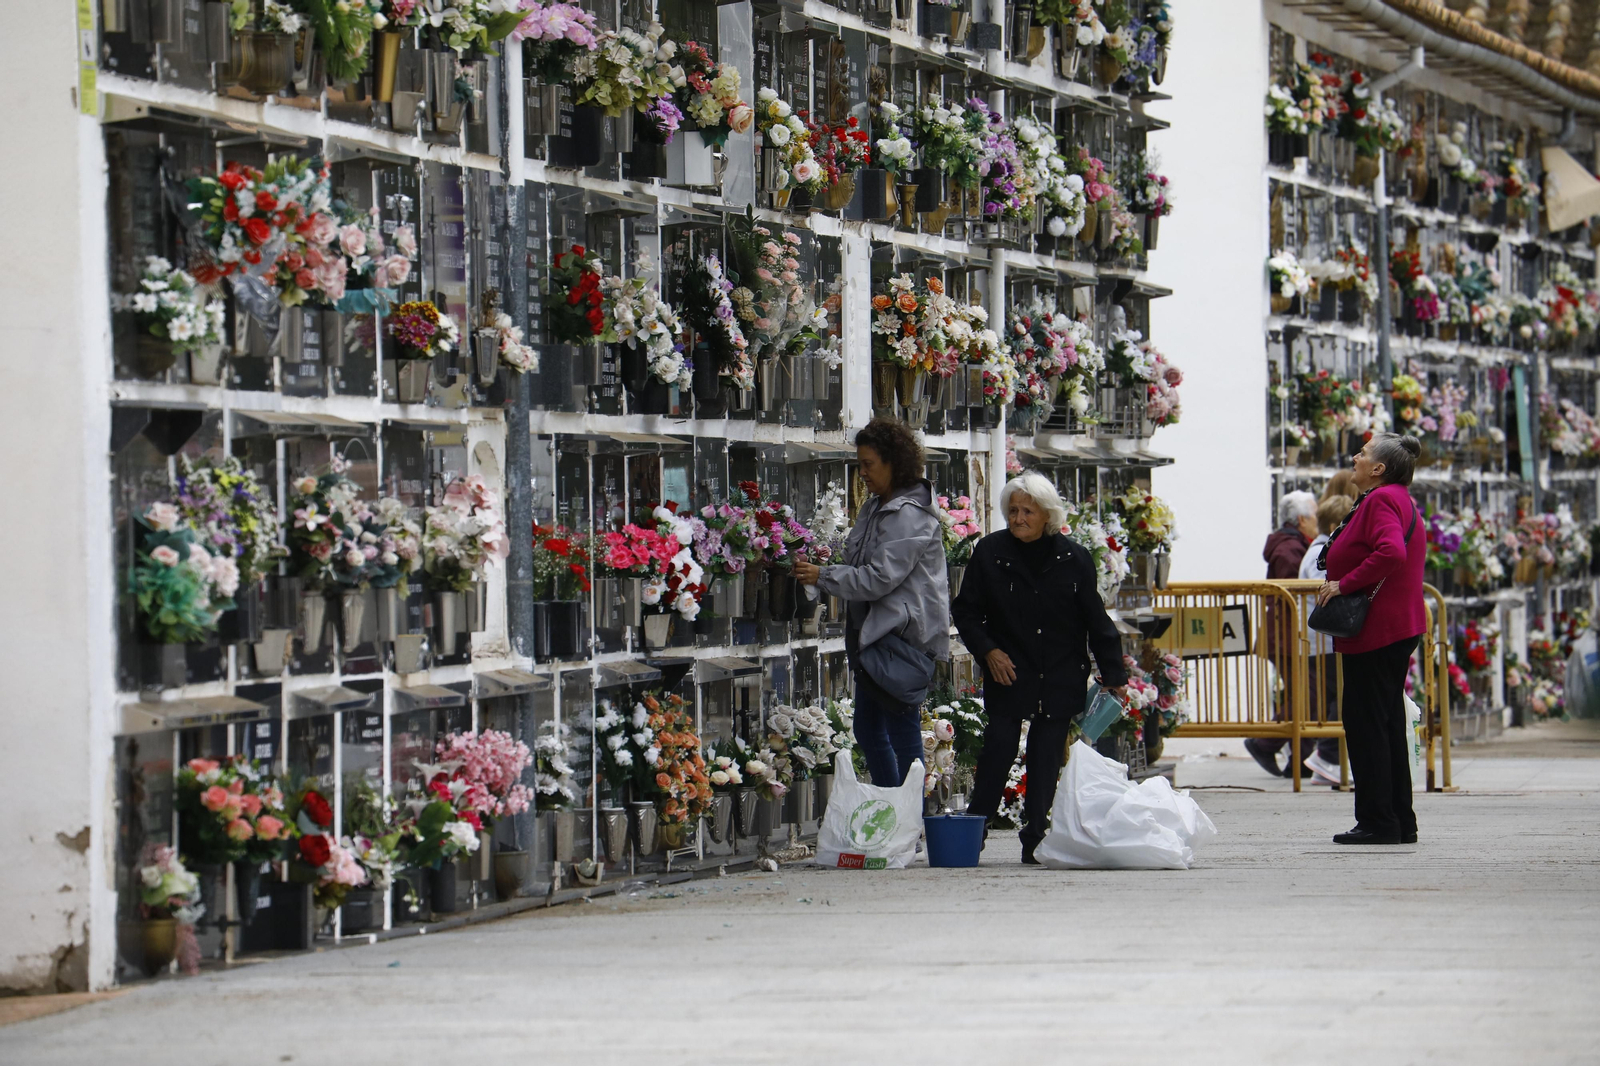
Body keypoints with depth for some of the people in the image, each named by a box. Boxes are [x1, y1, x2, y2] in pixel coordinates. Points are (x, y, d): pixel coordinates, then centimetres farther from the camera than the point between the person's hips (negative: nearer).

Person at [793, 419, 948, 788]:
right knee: (868, 730, 16)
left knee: (902, 733, -6)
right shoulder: (874, 509, 15)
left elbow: (880, 577, -22)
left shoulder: (910, 516, -17)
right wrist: (820, 569, 6)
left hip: (904, 632, -11)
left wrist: (822, 576, -17)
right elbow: (859, 566, 22)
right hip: (873, 632, 11)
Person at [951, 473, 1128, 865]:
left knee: (1046, 763, 2)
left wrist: (1114, 677, 3)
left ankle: (1035, 844, 7)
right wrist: (987, 650, -7)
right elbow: (965, 611, 8)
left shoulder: (1074, 558, -1)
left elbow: (1096, 622, 5)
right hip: (1008, 673, -1)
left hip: (1060, 681, 1)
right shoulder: (989, 552, -1)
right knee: (997, 754, -8)